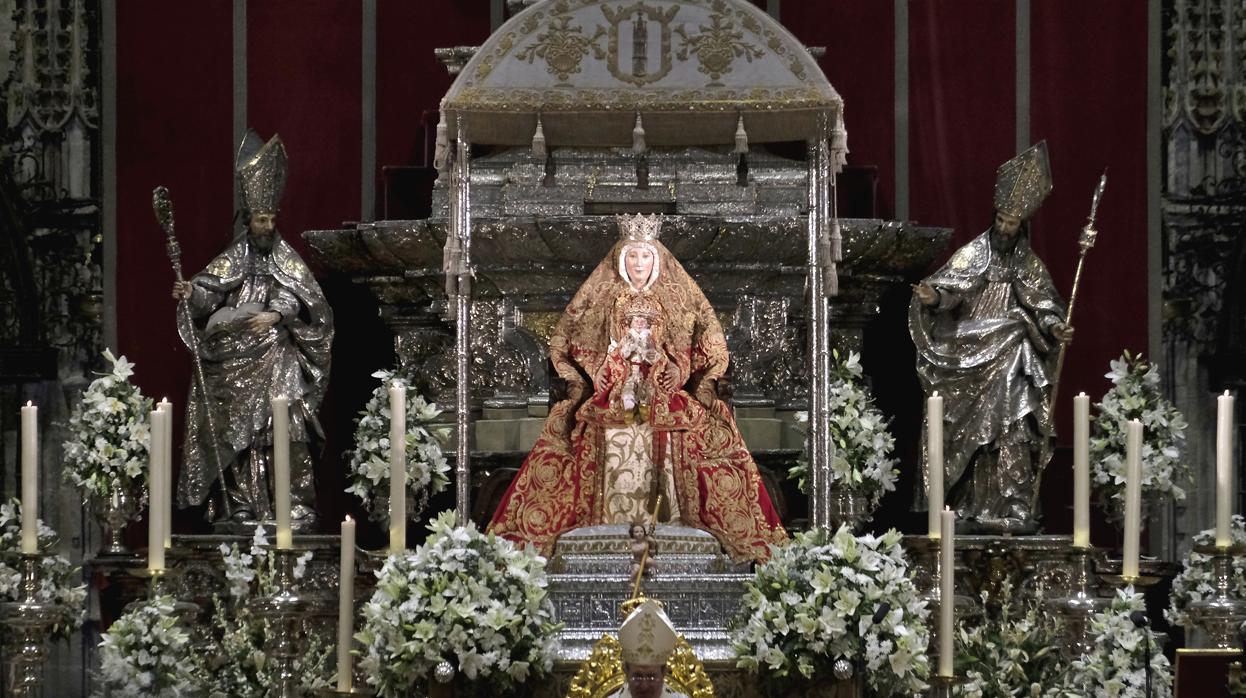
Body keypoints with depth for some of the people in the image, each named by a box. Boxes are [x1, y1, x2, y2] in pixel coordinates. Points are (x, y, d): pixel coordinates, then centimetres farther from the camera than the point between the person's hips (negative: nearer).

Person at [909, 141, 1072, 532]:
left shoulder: (1029, 265, 9)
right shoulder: (974, 254, 0)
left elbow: (1043, 305, 8)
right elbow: (948, 289, -9)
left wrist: (1054, 327, -12)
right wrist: (933, 298, -31)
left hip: (1011, 363, 2)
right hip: (972, 360, -2)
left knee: (1014, 435, -5)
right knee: (971, 437, -2)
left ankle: (1011, 510, -4)